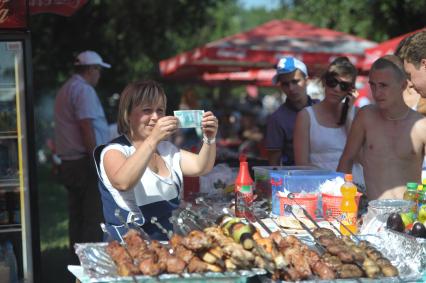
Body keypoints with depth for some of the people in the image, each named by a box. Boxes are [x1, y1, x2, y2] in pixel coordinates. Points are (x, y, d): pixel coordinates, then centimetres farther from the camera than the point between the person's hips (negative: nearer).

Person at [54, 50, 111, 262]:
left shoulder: (64, 90, 19)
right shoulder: (84, 90, -11)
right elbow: (86, 128, -19)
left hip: (69, 163, 10)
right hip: (86, 162, -10)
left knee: (77, 217, 11)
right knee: (94, 219, -8)